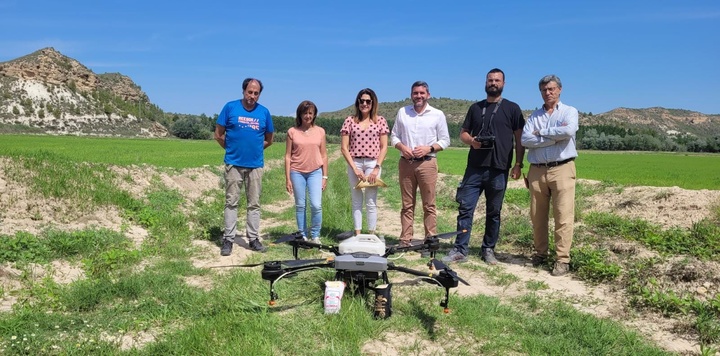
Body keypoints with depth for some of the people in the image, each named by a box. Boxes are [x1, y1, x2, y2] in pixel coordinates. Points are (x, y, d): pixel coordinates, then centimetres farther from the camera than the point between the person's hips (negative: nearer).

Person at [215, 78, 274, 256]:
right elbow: (219, 135, 3)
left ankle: (253, 238, 16)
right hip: (234, 164, -2)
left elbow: (269, 139, 16)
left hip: (255, 165, 2)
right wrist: (233, 148, 9)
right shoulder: (230, 107, -1)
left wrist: (254, 148, 11)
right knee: (231, 202, 3)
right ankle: (228, 239, 9)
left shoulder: (264, 112, 5)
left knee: (254, 204, 7)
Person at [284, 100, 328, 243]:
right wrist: (287, 178, -1)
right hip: (297, 173, 0)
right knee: (300, 206, 6)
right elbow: (288, 156, 3)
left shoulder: (320, 131, 5)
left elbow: (324, 155, 8)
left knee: (316, 205, -8)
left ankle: (315, 236, 9)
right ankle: (303, 236, 17)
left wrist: (324, 176, 4)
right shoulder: (292, 132, 2)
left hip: (315, 172, 0)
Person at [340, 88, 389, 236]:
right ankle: (357, 235, 13)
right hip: (354, 164, 1)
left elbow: (384, 147, 3)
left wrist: (377, 168, -7)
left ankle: (372, 234, 9)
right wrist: (355, 168, -7)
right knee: (356, 201, 6)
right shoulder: (350, 121, 5)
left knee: (371, 202, 0)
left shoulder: (380, 121, 5)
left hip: (373, 164, -1)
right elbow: (344, 147, 2)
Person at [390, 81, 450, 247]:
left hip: (427, 163, -2)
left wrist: (428, 148, -12)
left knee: (429, 205, 0)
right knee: (407, 204, 6)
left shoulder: (438, 114, 4)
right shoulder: (402, 112, 11)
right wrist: (402, 147, -8)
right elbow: (394, 136, 13)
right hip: (405, 163, 2)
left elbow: (445, 140, 4)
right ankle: (405, 240, 10)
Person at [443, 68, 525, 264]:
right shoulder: (475, 107, 14)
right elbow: (463, 133, 16)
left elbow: (520, 138, 4)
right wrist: (471, 140, -7)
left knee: (494, 212, 7)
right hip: (474, 168, 2)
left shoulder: (512, 108, 6)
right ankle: (460, 250, 2)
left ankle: (488, 250, 18)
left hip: (498, 170, -2)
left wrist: (518, 164, -4)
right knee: (465, 208, -3)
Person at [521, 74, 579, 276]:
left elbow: (568, 131, -16)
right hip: (537, 171, 4)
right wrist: (555, 137, -9)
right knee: (537, 216, 8)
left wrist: (541, 133, -5)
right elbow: (525, 140, -4)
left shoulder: (569, 111, 7)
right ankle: (540, 253, 21)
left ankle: (562, 259, -2)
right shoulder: (534, 116, 14)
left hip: (562, 169, -3)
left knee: (563, 216, -6)